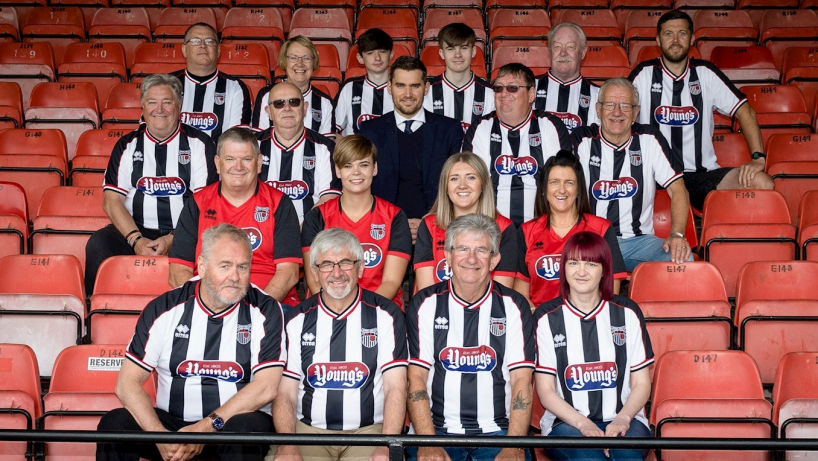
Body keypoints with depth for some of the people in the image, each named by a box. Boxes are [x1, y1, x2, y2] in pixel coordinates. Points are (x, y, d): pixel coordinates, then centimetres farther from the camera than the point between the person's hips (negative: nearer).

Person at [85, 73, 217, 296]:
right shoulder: (128, 145, 12)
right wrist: (136, 240, -12)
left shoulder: (198, 144, 5)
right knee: (98, 245, -28)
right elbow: (112, 201, 5)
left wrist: (172, 239, -16)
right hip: (135, 231, 2)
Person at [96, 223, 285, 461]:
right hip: (171, 421, 2)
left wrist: (207, 427, -20)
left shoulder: (265, 311, -4)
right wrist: (160, 435, -20)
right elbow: (127, 382, -4)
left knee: (245, 428, -35)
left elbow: (266, 387, -11)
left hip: (239, 418, -2)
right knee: (114, 424, -23)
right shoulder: (164, 309, 0)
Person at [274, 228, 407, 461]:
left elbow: (395, 388, -4)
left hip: (369, 429, -1)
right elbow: (285, 393, 5)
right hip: (307, 430, 2)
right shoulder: (297, 319, 9)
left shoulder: (385, 315, 4)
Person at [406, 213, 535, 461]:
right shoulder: (425, 304, 5)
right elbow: (416, 377, 0)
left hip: (497, 431, 0)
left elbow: (521, 381, 0)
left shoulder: (514, 306, 5)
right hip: (437, 429, 0)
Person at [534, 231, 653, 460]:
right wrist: (583, 424, -13)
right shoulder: (547, 318, 4)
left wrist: (622, 419, -10)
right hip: (566, 422, -1)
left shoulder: (627, 313, 9)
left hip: (622, 419, 1)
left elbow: (642, 384, 10)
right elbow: (545, 390, 3)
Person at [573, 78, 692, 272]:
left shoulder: (649, 139, 5)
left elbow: (677, 190, 5)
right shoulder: (581, 141, 1)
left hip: (639, 239, 2)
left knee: (683, 260, -27)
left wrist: (677, 234, -12)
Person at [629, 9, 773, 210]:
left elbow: (745, 112, 9)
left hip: (703, 175, 3)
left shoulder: (706, 73, 9)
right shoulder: (644, 74, 4)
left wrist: (758, 158, -6)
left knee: (763, 184, -22)